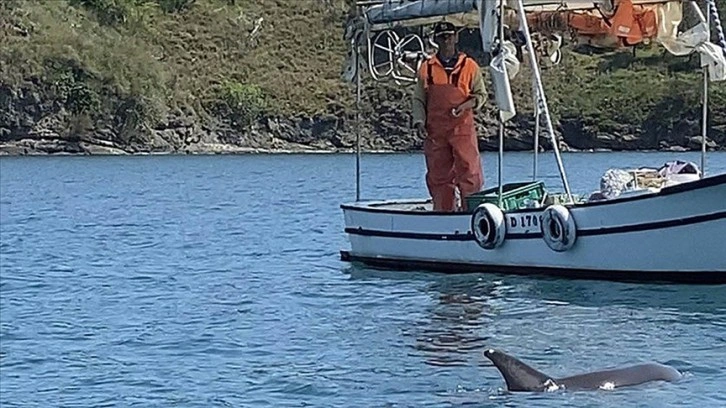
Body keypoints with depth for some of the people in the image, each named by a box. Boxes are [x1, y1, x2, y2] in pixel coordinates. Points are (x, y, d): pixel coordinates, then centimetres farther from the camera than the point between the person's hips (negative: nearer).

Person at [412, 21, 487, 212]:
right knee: (438, 174, 4)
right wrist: (419, 121, 0)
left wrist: (466, 105, -10)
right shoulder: (427, 68, 11)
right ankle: (443, 211, 11)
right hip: (435, 130, 2)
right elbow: (418, 99, 14)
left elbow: (481, 94, 10)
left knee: (468, 170, -9)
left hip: (462, 127, -2)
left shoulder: (469, 66, 6)